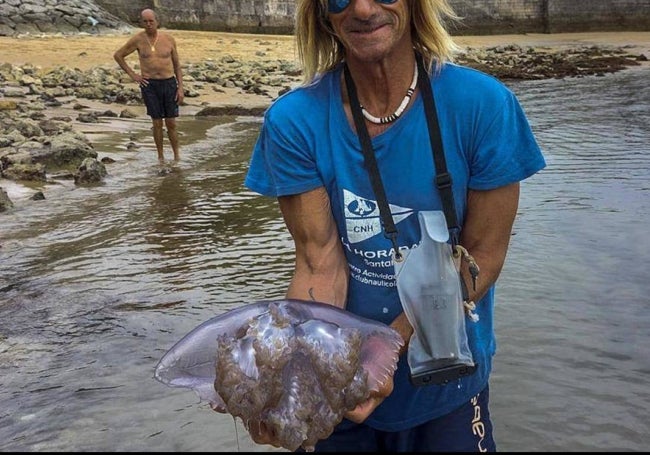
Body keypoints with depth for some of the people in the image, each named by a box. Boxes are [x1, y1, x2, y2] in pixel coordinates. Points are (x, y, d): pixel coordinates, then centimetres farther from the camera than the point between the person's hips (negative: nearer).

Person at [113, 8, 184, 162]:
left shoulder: (169, 39, -1)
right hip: (149, 86, -1)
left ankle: (177, 157, 19)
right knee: (157, 123, 2)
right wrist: (132, 75, -1)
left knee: (171, 124, 3)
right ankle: (160, 157, 19)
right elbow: (117, 55, 7)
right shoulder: (138, 39, -4)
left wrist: (181, 88, -2)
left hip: (169, 84, 1)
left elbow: (177, 65, 5)